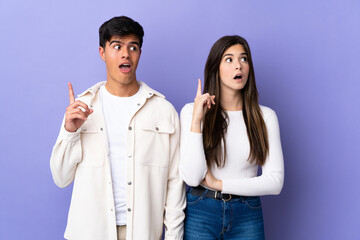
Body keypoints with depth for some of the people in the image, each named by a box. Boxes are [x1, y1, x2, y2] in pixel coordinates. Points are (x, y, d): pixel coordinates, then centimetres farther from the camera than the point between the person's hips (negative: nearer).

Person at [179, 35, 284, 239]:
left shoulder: (265, 116, -1)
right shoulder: (191, 111, -5)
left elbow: (275, 182, -6)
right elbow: (192, 177, -13)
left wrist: (219, 184, -10)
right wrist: (196, 121, -18)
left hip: (247, 215, 1)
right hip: (200, 213, -1)